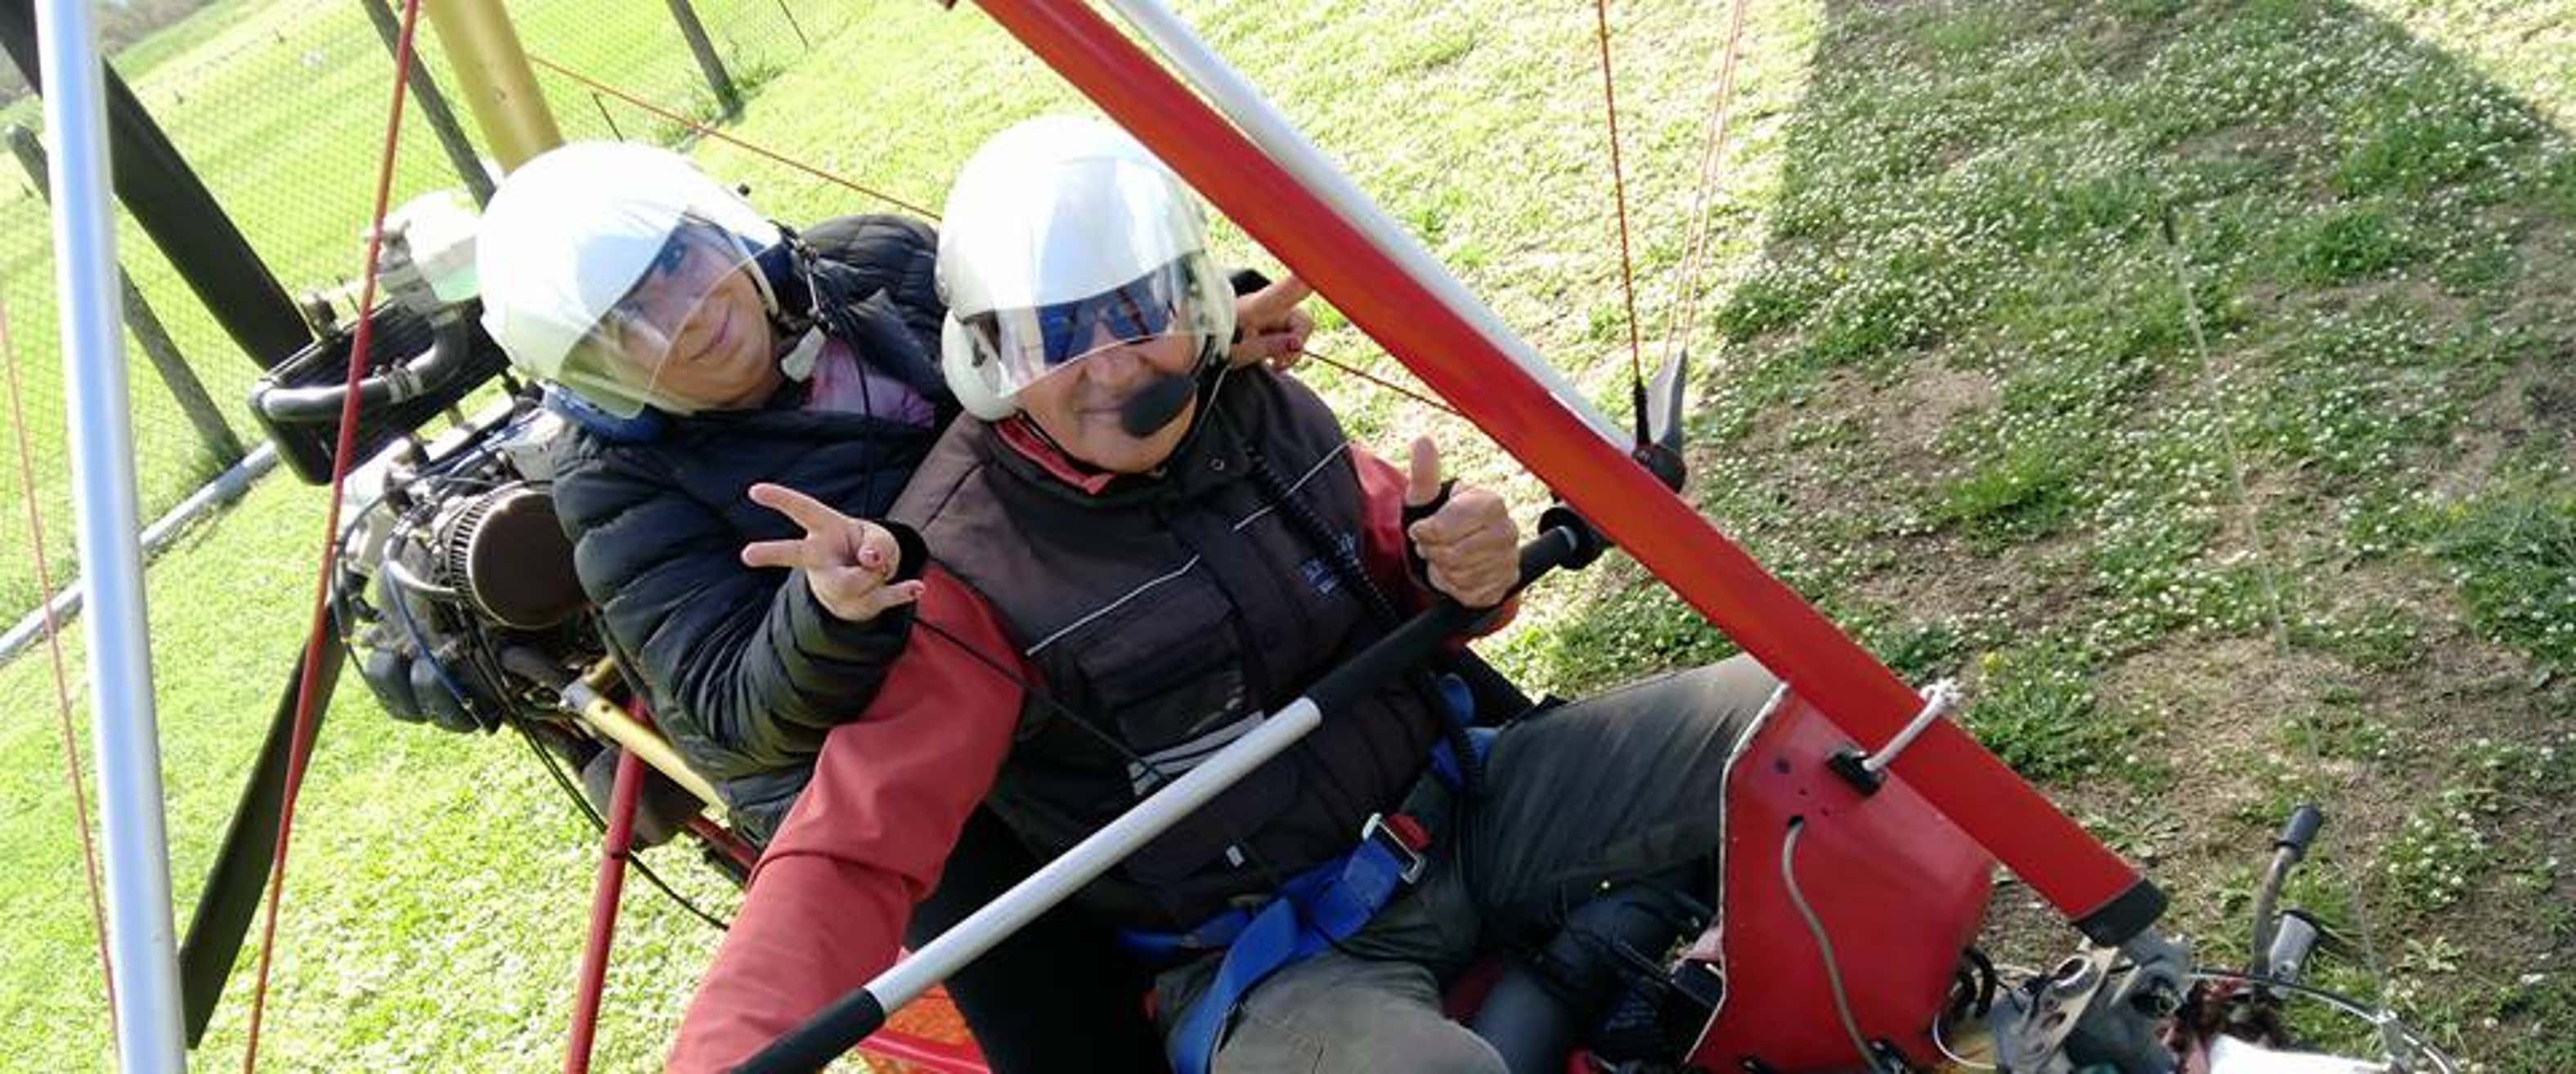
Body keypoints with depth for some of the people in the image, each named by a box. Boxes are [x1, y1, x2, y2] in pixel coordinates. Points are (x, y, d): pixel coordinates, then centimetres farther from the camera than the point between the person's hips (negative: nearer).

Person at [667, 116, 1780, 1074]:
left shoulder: (1263, 413, -2)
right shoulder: (969, 576, -17)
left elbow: (1395, 555, 14)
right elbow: (851, 854, -21)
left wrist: (1459, 564, -11)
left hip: (1460, 807, 6)